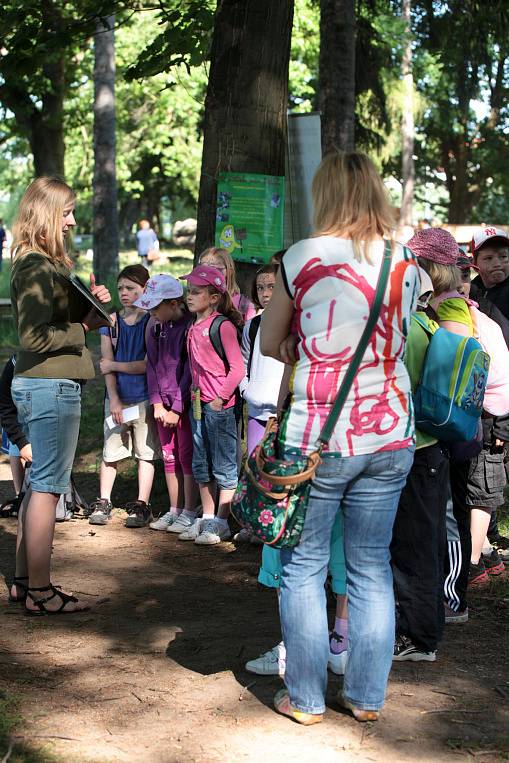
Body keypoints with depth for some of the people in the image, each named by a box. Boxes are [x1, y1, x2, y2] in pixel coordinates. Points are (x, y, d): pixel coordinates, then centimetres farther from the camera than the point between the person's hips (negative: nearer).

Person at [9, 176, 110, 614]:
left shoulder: (47, 264, 16)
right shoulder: (36, 267, -15)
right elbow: (35, 336, -22)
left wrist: (90, 303, 4)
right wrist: (85, 326, -14)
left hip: (46, 386, 11)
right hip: (50, 386, -11)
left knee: (42, 483, 15)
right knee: (48, 487, -5)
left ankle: (25, 581, 23)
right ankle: (39, 591, 2)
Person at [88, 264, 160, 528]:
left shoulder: (152, 322, -4)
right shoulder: (111, 321, 6)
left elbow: (150, 364, -12)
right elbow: (106, 364, 1)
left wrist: (114, 365, -6)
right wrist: (114, 399, -7)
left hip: (144, 398, -3)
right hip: (116, 398, 3)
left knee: (145, 452, 3)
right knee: (110, 452, 5)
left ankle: (141, 506, 10)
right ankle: (103, 503, 14)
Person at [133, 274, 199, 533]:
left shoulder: (189, 327, -14)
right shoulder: (155, 327, 7)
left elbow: (190, 371, -15)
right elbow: (152, 365, 10)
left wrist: (177, 409, -13)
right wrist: (157, 403, 1)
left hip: (186, 403, -7)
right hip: (164, 404, 7)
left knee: (187, 457, -1)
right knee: (169, 457, 12)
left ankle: (190, 513, 6)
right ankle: (174, 510, 21)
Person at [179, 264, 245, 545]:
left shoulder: (222, 326, -13)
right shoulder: (193, 328, 10)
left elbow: (237, 368, -15)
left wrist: (221, 398, -15)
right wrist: (195, 391, 13)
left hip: (220, 405, -8)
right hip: (198, 403, 8)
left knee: (223, 466, 1)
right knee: (201, 465, 14)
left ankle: (221, 523, 8)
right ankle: (206, 519, 25)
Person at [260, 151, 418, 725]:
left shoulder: (303, 257, -7)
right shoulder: (406, 262, 2)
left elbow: (269, 344, 4)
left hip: (319, 436, -3)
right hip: (390, 436, 4)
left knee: (304, 566, 8)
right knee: (372, 568, 12)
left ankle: (305, 698, 14)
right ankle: (367, 695, 19)